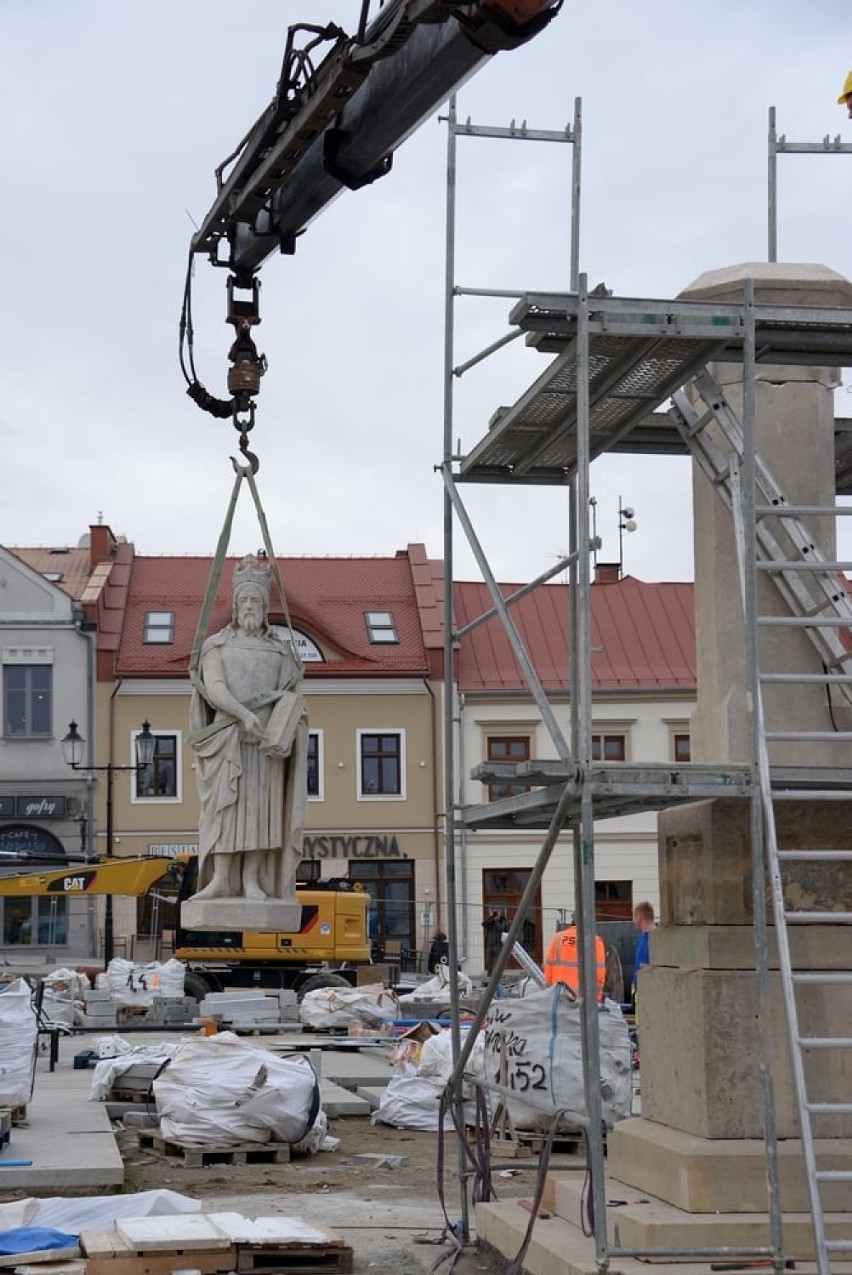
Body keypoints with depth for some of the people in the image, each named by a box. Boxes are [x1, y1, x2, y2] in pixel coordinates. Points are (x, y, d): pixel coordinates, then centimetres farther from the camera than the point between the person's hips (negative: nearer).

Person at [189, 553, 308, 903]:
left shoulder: (279, 651, 15)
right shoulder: (217, 646, 10)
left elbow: (292, 696, 5)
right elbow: (214, 687, -6)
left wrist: (279, 731, -15)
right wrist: (244, 713, -22)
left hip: (267, 738, 2)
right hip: (228, 738, -1)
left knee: (261, 805, -5)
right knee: (224, 803, -9)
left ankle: (252, 881, -6)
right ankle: (221, 879, -12)